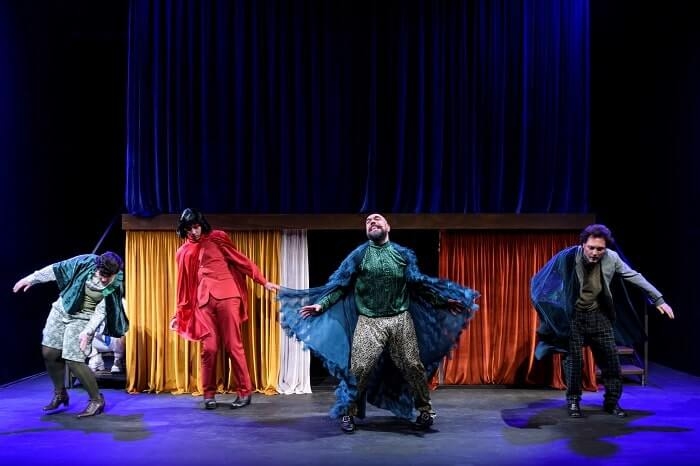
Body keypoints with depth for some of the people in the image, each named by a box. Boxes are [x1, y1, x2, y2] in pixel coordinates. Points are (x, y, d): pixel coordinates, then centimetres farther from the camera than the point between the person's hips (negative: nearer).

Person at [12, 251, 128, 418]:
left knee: (73, 361, -13)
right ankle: (60, 393, 25)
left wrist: (87, 331, -24)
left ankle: (97, 400, 2)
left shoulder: (116, 285, -21)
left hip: (83, 319, -4)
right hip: (62, 309, 4)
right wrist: (32, 278, 0)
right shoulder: (86, 262, -16)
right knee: (49, 353, 4)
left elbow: (102, 310, -17)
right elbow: (57, 268, -5)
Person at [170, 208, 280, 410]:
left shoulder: (217, 238, 6)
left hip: (226, 296, -3)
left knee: (233, 345, -3)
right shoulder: (184, 252, 15)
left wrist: (264, 282, 1)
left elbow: (241, 260, 5)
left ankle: (245, 391, 5)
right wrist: (179, 313, 20)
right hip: (204, 301, 3)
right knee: (209, 348, -3)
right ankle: (209, 394, 9)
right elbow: (184, 285, 21)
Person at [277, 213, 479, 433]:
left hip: (401, 320, 1)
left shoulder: (403, 254, 9)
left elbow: (420, 283, 13)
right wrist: (321, 305, -10)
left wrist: (445, 300, 8)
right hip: (369, 322, -1)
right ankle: (348, 413, 10)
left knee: (412, 365, 3)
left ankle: (425, 411, 20)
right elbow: (339, 284, 1)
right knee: (359, 368, -7)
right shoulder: (358, 255, 5)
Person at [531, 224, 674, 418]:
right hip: (572, 315, -3)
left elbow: (635, 277, 1)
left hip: (598, 314, 3)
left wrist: (658, 300, 3)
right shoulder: (567, 257, -21)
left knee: (611, 358, 5)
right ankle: (573, 402, 16)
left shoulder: (611, 258, -12)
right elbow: (543, 280, -11)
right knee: (574, 360, -1)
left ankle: (612, 402, 21)